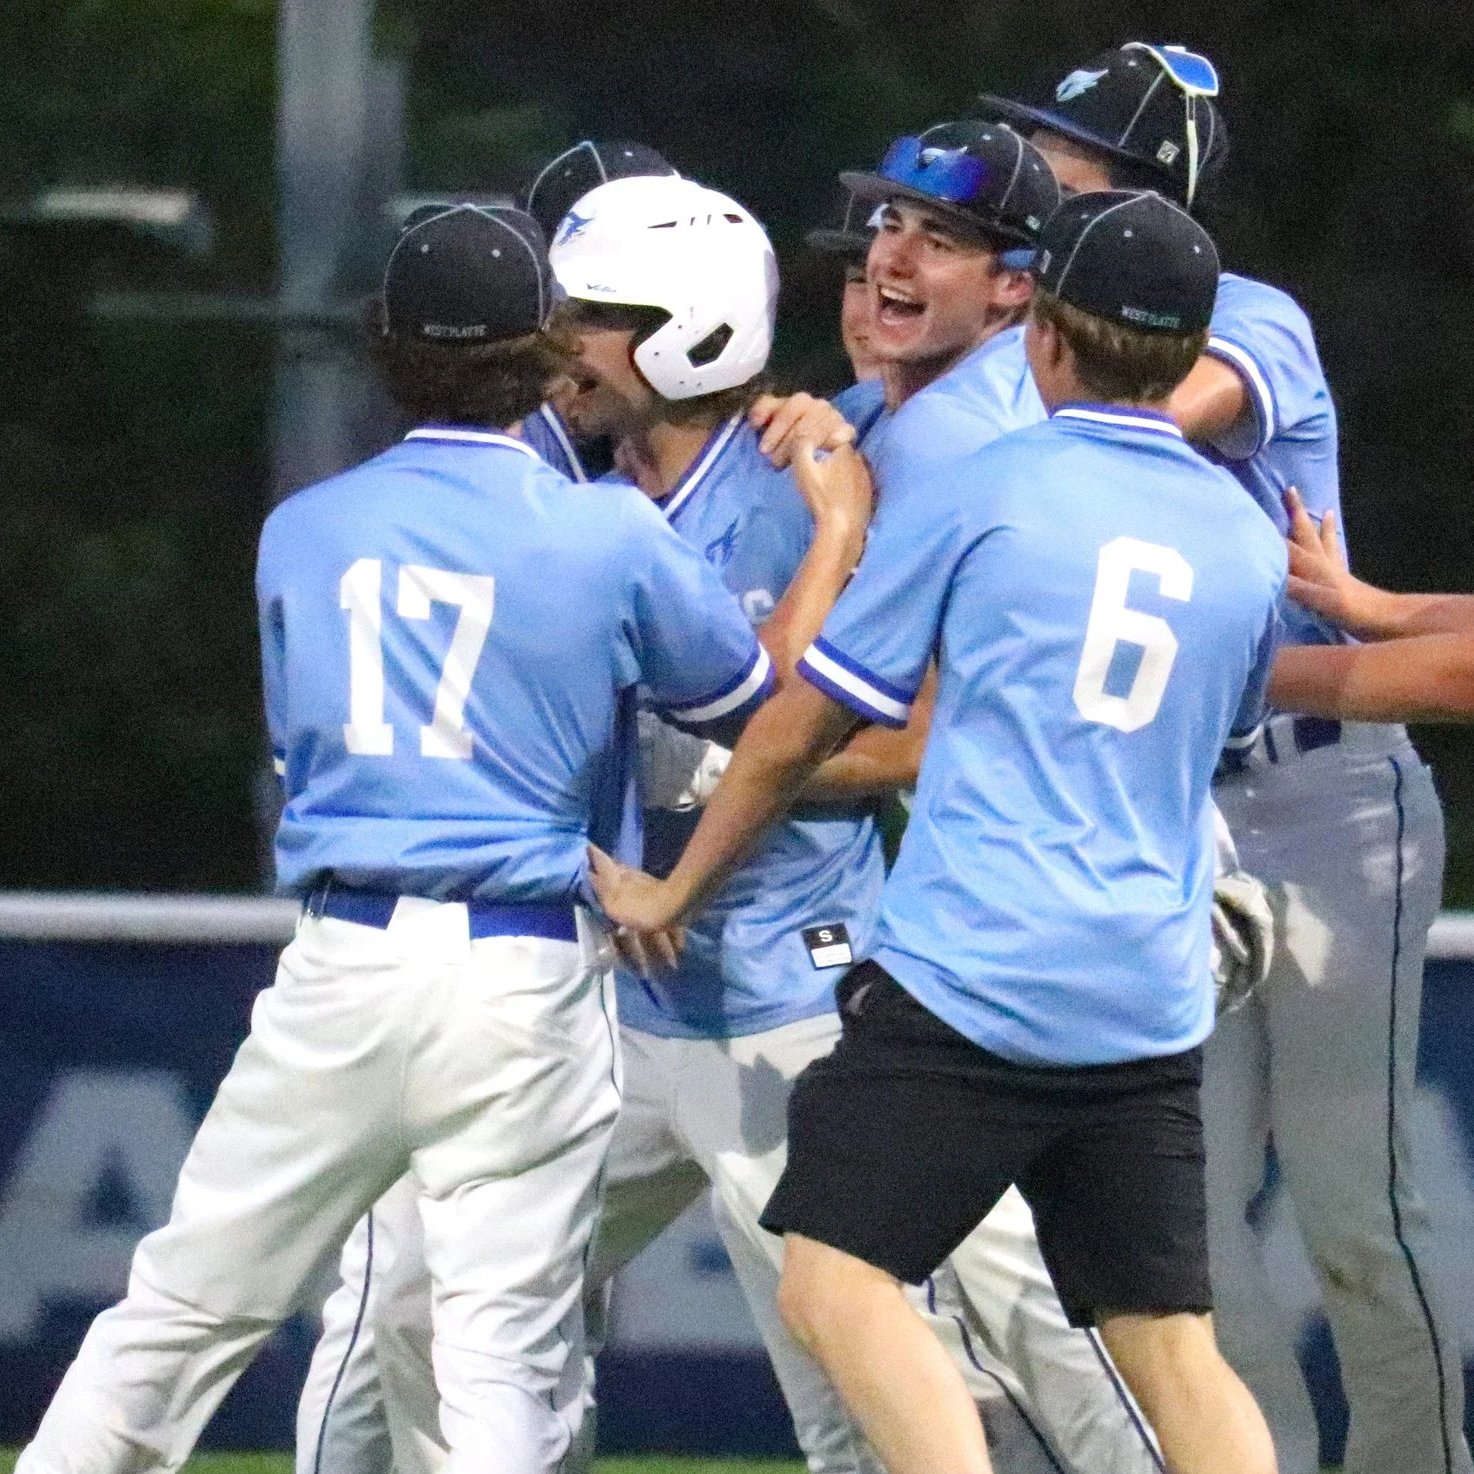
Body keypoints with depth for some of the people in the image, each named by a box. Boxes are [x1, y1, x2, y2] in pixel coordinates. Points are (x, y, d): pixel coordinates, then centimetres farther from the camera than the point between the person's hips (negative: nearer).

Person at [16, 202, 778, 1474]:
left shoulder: (302, 532, 9)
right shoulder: (609, 536, -2)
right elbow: (763, 702, 10)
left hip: (341, 958, 2)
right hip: (526, 981, -2)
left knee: (186, 1311, 10)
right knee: (501, 1358, -3)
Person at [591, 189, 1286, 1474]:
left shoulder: (971, 498, -1)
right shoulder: (1246, 543, 13)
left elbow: (797, 732, 6)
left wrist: (674, 891, 21)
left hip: (974, 973, -6)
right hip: (1153, 1001, 6)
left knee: (838, 1282, -6)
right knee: (1170, 1343, 8)